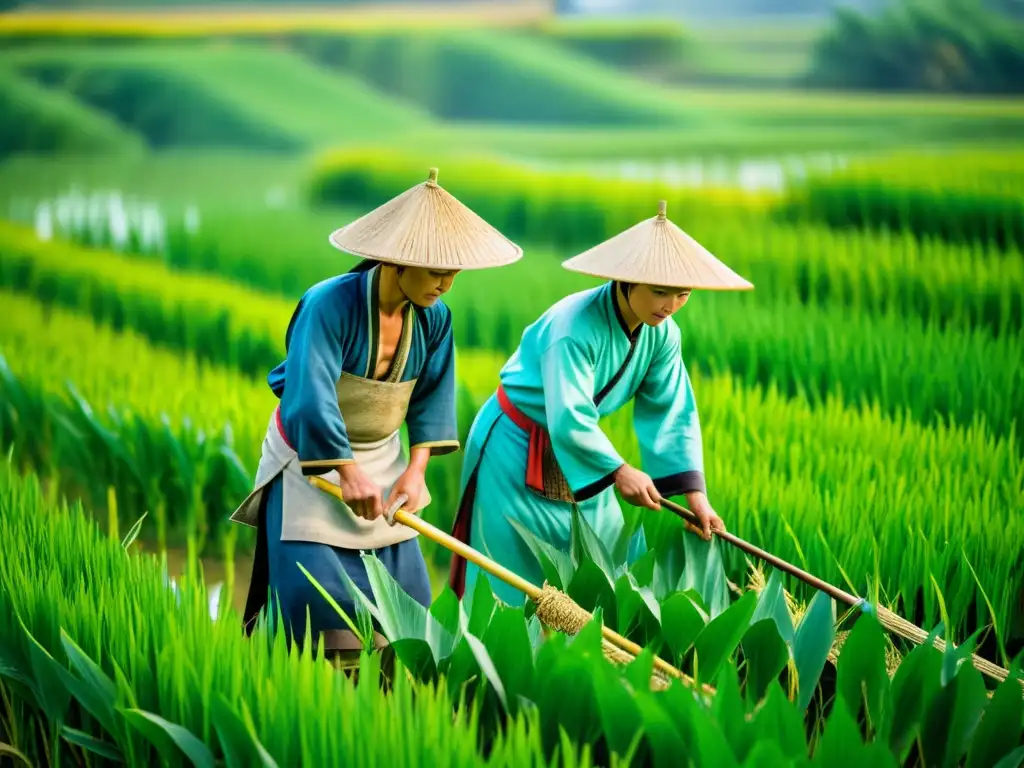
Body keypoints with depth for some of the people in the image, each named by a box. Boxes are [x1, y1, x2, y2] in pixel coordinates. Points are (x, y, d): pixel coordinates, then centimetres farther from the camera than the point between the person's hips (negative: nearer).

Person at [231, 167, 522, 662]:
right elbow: (310, 397, -31)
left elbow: (433, 396, 2)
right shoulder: (328, 305, -27)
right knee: (310, 585, -11)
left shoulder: (433, 316, -8)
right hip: (309, 458, -5)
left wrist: (416, 468, -7)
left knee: (401, 589, 3)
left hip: (381, 458, 6)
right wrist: (348, 474, -31)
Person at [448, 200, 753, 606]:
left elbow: (672, 414, -9)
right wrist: (618, 471, -24)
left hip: (578, 451, 7)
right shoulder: (575, 328, -33)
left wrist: (694, 492, -16)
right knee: (517, 582, 0)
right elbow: (569, 420, -35)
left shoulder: (662, 334, -11)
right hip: (516, 450, -7)